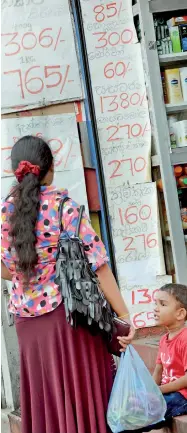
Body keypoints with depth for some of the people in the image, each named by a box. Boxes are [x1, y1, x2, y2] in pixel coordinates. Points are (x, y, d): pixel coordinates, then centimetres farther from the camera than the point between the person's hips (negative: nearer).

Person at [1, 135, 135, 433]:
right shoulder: (63, 205, -10)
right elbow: (96, 263, -14)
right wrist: (123, 314, -11)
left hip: (27, 317, 5)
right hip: (68, 315, -4)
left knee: (44, 398, 14)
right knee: (83, 391, 7)